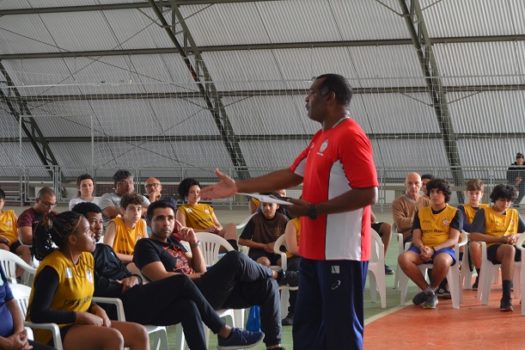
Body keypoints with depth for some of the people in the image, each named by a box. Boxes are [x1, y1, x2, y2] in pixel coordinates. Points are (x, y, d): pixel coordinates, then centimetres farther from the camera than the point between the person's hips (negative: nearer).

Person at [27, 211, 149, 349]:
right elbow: (38, 314, -24)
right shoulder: (54, 266, -19)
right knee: (114, 337, -28)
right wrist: (84, 316, -20)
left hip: (81, 324, 9)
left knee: (139, 333, -4)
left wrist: (97, 310, -4)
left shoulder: (87, 258, 7)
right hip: (54, 332, -9)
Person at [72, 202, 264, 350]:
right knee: (181, 282, -19)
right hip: (119, 307, -9)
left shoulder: (104, 249, 27)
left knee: (188, 307, -18)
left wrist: (134, 279, -2)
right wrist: (126, 286, -1)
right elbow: (99, 288, -16)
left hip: (134, 301, 9)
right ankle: (226, 332, -9)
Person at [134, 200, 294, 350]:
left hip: (209, 293, 9)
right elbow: (162, 278, -14)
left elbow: (201, 270, 16)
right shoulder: (145, 246, 0)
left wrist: (194, 243, 1)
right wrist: (198, 276, -4)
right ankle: (277, 275, 6)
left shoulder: (173, 242, 23)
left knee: (267, 285, -5)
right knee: (235, 258, -25)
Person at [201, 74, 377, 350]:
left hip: (341, 252, -10)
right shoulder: (321, 138, 16)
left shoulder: (350, 137, -15)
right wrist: (237, 187, 19)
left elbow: (368, 193, -22)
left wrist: (314, 210, -20)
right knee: (307, 326, 14)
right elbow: (291, 175, 22)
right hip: (314, 251, 10)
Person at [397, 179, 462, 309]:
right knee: (403, 258, -30)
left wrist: (433, 249, -18)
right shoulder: (421, 212, 18)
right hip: (423, 249, 3)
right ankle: (427, 290, -17)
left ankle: (432, 289, -10)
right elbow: (416, 237, 11)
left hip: (444, 248, -3)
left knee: (442, 261, -41)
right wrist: (422, 248, -14)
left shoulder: (455, 213, 7)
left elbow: (454, 239, -3)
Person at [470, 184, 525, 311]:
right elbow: (474, 236, -7)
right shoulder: (484, 212, 5)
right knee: (509, 249, -39)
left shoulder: (514, 213, 21)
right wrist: (500, 239, -10)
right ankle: (506, 297, -45)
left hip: (511, 248, 5)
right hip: (492, 248, -5)